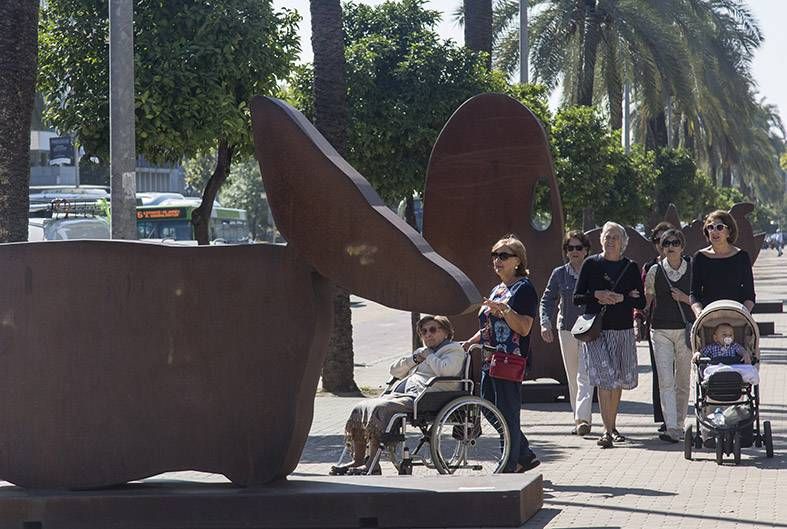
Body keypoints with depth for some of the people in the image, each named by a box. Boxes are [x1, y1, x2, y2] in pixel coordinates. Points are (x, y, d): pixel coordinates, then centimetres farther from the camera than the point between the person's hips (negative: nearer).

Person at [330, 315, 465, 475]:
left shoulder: (454, 349, 10)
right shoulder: (423, 351, 35)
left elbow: (446, 370, -13)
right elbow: (395, 370, 28)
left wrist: (428, 356, 1)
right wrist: (414, 358, 12)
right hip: (403, 394, 9)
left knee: (378, 409, -30)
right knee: (360, 408, -7)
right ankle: (357, 460, -8)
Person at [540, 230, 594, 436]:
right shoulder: (559, 274, 6)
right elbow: (547, 300, 7)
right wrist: (545, 323, -9)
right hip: (567, 330, 3)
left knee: (585, 375, -14)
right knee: (573, 377, 9)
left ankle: (583, 419, -21)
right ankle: (579, 418, 17)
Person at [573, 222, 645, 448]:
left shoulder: (631, 267, 7)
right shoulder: (591, 264, 4)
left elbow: (641, 302, 5)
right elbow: (577, 298, 4)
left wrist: (621, 298, -12)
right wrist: (597, 295, -13)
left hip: (623, 330, 2)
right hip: (596, 328, -2)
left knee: (618, 379, 8)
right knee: (605, 377, -15)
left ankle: (612, 427, 23)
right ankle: (607, 430, -17)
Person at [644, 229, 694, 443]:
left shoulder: (692, 270, 3)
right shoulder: (655, 271, 4)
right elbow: (647, 300, 14)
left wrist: (685, 298, -9)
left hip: (686, 329, 1)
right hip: (661, 330, -1)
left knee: (683, 381, 8)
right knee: (665, 380, -11)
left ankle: (679, 425, 22)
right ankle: (671, 428, -17)